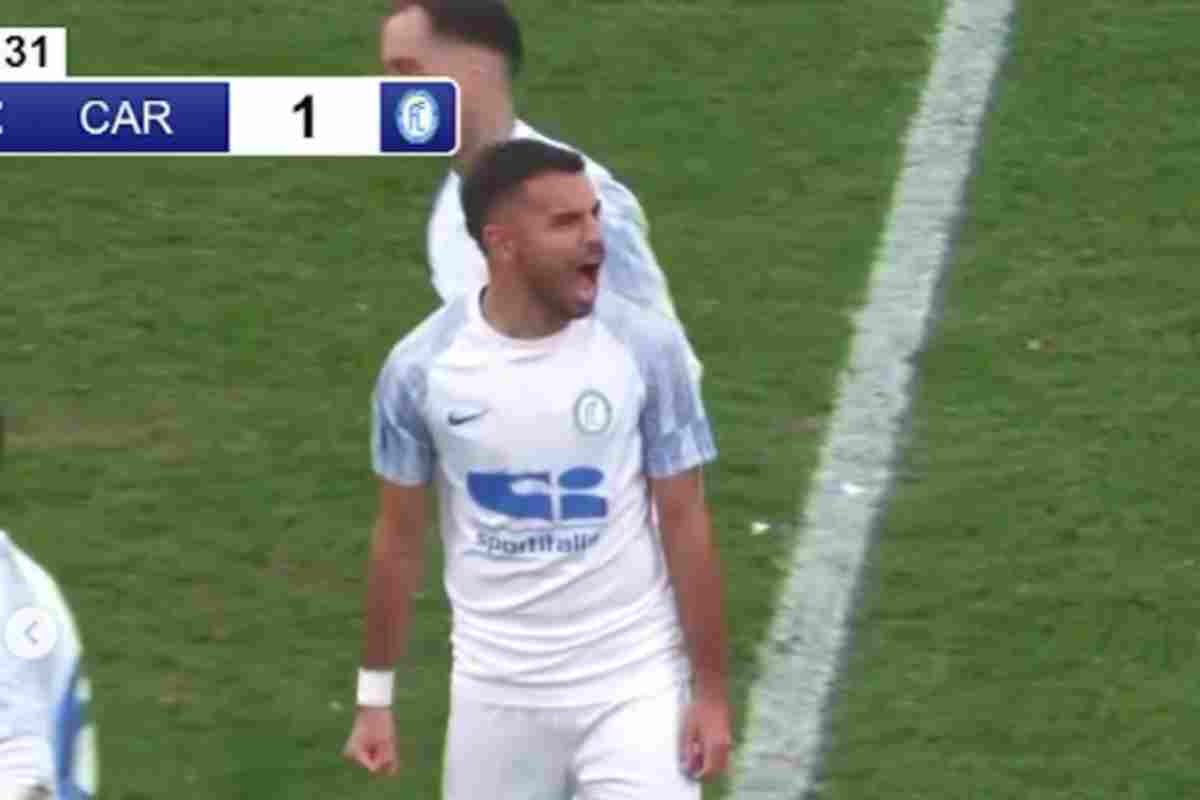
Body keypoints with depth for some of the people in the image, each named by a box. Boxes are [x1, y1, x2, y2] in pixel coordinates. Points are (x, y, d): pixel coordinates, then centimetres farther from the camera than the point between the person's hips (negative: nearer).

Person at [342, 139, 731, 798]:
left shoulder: (645, 347, -9)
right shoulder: (420, 367, -7)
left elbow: (684, 525, -3)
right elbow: (398, 536, 5)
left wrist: (709, 689, -4)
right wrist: (374, 695, 9)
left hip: (632, 684, -1)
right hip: (494, 692, 1)